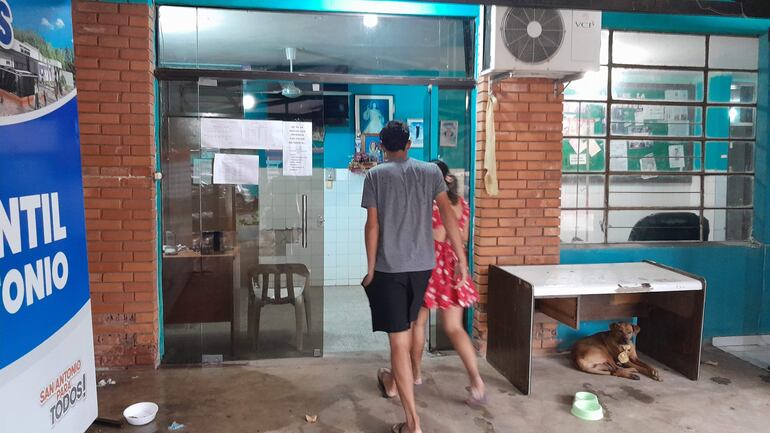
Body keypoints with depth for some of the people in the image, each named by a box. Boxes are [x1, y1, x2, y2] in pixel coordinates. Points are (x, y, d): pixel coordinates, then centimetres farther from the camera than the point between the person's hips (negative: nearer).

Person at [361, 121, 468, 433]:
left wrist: (370, 269, 1)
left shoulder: (375, 175, -3)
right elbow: (447, 213, -4)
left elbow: (373, 225, -7)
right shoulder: (430, 171, 4)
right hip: (422, 265, 4)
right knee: (407, 327, 24)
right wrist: (461, 258, -3)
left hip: (389, 267, -4)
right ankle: (392, 380, 48)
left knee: (398, 339, -2)